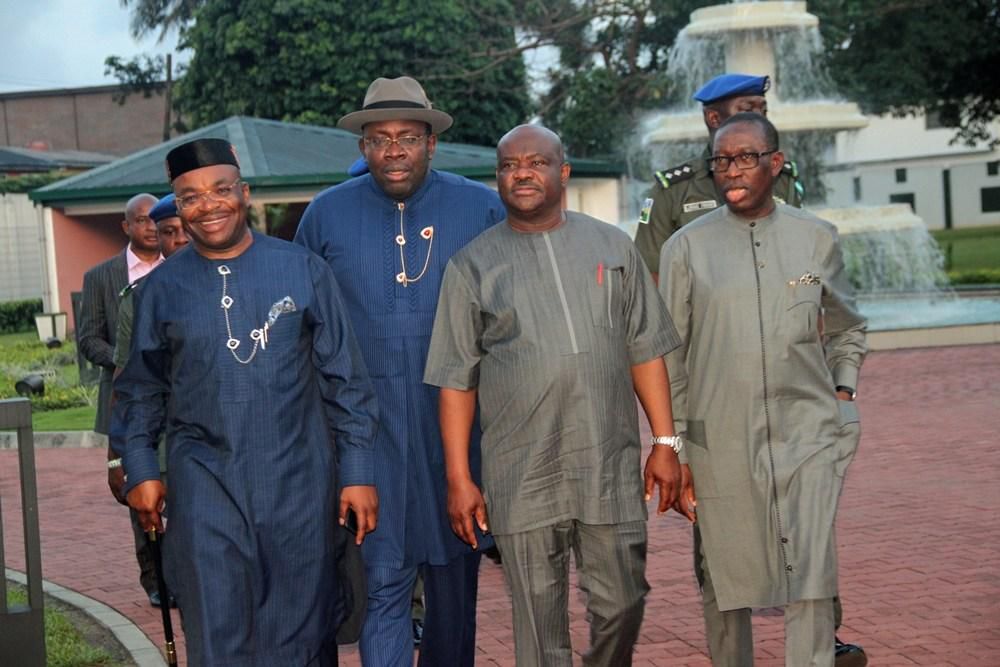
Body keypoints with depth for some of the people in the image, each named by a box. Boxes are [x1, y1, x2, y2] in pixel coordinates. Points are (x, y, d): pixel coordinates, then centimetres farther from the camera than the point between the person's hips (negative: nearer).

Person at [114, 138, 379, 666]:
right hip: (204, 484, 1)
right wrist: (139, 468, 5)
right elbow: (141, 389, 13)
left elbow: (344, 379, 1)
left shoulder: (303, 270, -1)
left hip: (299, 483, 0)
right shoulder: (161, 288, 3)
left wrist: (357, 472, -1)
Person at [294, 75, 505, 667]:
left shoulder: (482, 207, 2)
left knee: (455, 575, 13)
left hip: (458, 421, 1)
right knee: (382, 577, -5)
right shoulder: (327, 214, 4)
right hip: (370, 424, -1)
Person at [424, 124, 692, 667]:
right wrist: (458, 479, -1)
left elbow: (644, 351, 9)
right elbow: (456, 380, 3)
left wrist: (665, 443, 3)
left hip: (611, 469, 1)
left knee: (621, 605, 7)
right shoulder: (472, 266, 4)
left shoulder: (612, 246, 9)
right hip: (522, 479, -1)